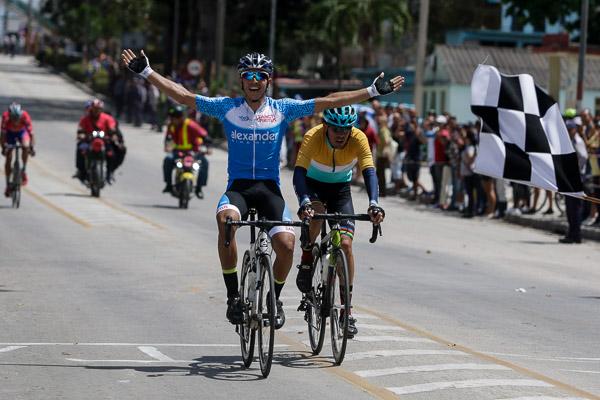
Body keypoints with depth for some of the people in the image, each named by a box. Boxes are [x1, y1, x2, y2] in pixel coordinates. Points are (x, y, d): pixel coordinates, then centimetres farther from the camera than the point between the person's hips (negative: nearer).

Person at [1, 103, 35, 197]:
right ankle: (8, 184, 5)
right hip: (10, 133, 1)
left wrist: (31, 147, -50)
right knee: (9, 157, -7)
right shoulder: (6, 117, -35)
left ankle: (24, 171, -11)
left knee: (25, 146, -32)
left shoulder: (25, 117, -36)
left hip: (22, 132, -1)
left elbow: (31, 134, -36)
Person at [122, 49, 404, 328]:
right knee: (226, 220, -35)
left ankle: (274, 297, 11)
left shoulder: (282, 109, 1)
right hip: (237, 186, -1)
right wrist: (146, 72, -6)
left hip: (269, 187, 1)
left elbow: (329, 102, 0)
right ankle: (233, 296, -21)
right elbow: (182, 96, 0)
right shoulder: (227, 107, 1)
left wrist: (373, 91, -4)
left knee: (286, 244, -21)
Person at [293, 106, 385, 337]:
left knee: (345, 244, -13)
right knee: (317, 212, -36)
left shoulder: (359, 139, -27)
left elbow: (369, 172, -35)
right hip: (313, 184, -1)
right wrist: (304, 202, -57)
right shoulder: (313, 137, -30)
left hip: (341, 188, 1)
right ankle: (306, 262, -9)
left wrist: (373, 204, -53)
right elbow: (299, 172, -39)